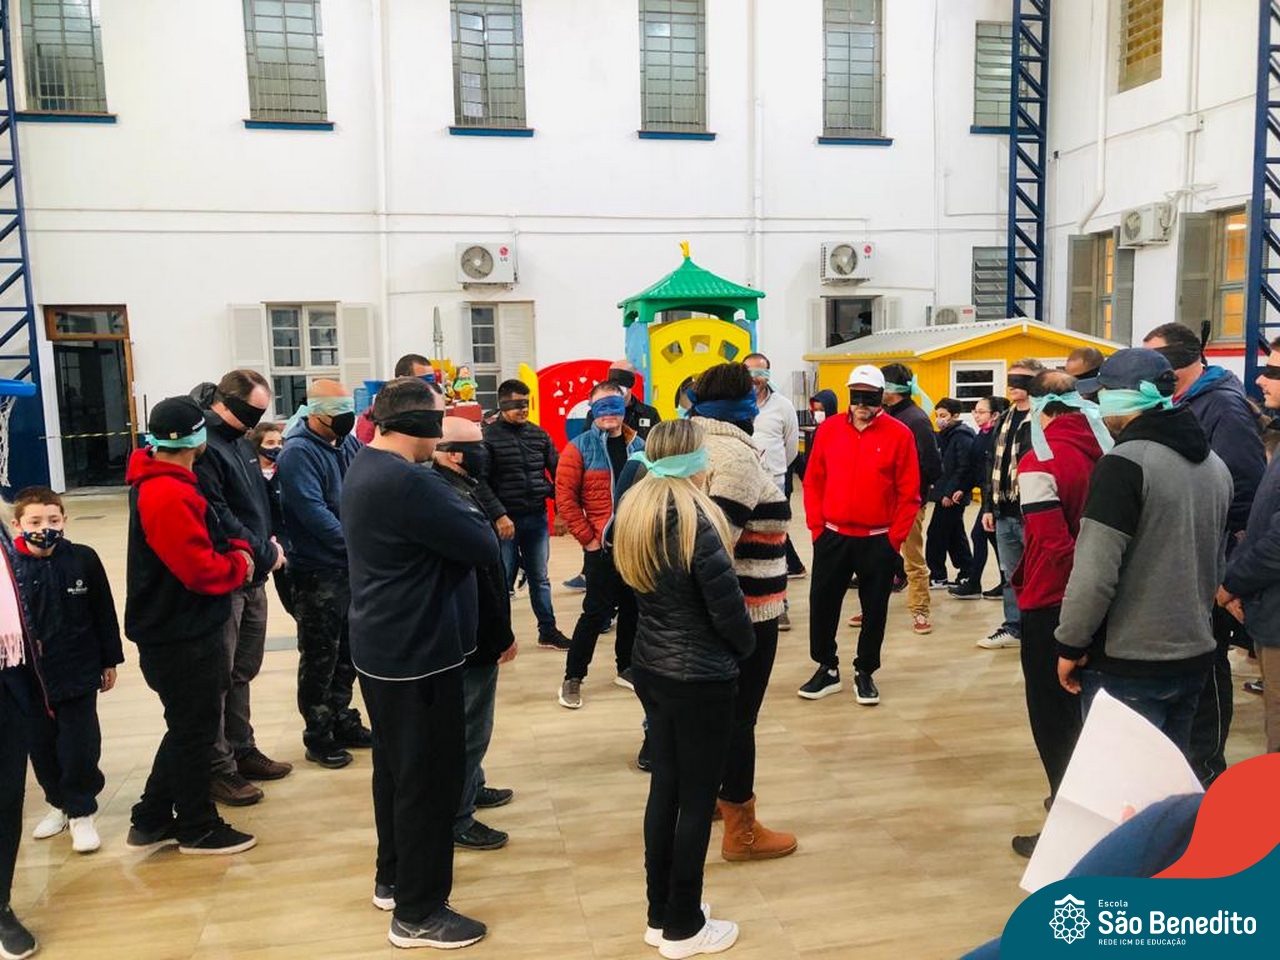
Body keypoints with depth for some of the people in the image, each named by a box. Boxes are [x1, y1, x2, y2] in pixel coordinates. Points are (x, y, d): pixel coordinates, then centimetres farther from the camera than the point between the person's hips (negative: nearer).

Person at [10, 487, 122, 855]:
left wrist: (109, 661, 5)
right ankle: (58, 803, 36)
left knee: (80, 747, 4)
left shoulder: (83, 559, -8)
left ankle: (80, 812, 21)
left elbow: (104, 614, 1)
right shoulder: (12, 568, -10)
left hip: (78, 673, -1)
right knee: (42, 747, 15)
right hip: (31, 678, 1)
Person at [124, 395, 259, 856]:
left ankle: (152, 820, 31)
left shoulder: (167, 482, 10)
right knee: (194, 731, 5)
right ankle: (198, 829, 21)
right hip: (181, 637, -10)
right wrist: (240, 565, -8)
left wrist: (238, 549, -1)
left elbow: (208, 539, 18)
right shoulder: (167, 495, -24)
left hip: (186, 630, 10)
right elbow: (202, 570, -27)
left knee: (189, 727, 20)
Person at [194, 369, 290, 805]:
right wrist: (265, 554, -14)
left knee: (243, 671, 18)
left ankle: (241, 750, 30)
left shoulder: (240, 441, 13)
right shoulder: (204, 446, -16)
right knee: (220, 676, 0)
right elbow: (216, 517, -22)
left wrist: (272, 541, 5)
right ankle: (219, 768, 11)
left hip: (252, 577, 9)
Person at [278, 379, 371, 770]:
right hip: (318, 572, -8)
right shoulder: (298, 453, -15)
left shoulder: (348, 443, 9)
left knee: (348, 652, 17)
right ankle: (318, 736, 16)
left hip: (353, 567, 8)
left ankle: (342, 721, 31)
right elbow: (312, 511, -24)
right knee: (319, 658, 3)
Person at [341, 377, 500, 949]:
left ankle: (392, 878, 37)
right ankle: (417, 914, 15)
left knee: (397, 768, 21)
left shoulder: (365, 468, 9)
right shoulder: (408, 482, -26)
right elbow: (484, 547, -20)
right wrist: (467, 511, -3)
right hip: (418, 653, -11)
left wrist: (448, 498, -5)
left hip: (384, 647, 11)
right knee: (430, 778, 2)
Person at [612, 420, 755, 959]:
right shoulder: (695, 520, -21)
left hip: (651, 668, 8)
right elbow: (727, 607, -16)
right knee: (697, 798, 6)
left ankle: (659, 915, 30)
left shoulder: (632, 514, 2)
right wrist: (745, 648, 1)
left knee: (665, 785, 17)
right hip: (702, 678, -7)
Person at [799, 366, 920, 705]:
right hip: (832, 536, 2)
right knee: (822, 604, 8)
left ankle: (864, 673, 25)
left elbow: (909, 493, -4)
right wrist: (816, 527, 0)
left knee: (874, 609, 9)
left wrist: (895, 537, -7)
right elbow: (813, 482, 5)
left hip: (879, 540, -2)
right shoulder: (828, 429, 0)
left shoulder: (899, 434, -6)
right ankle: (827, 669, 25)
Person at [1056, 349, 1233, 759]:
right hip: (1194, 656, 8)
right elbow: (1217, 565, 18)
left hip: (1127, 666, -8)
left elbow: (1095, 573, -22)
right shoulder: (1214, 464, 9)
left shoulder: (1124, 463, -18)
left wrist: (1070, 645, -12)